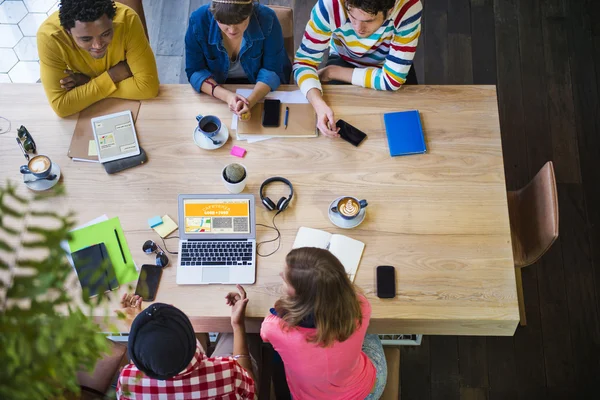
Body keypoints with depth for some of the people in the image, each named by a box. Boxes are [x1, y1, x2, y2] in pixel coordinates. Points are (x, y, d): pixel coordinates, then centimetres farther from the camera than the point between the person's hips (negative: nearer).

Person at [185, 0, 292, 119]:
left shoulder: (267, 19, -26)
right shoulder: (198, 20, -25)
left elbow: (272, 69, -19)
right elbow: (195, 71, -17)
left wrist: (250, 101, -37)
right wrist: (227, 96, -34)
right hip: (219, 88, 0)